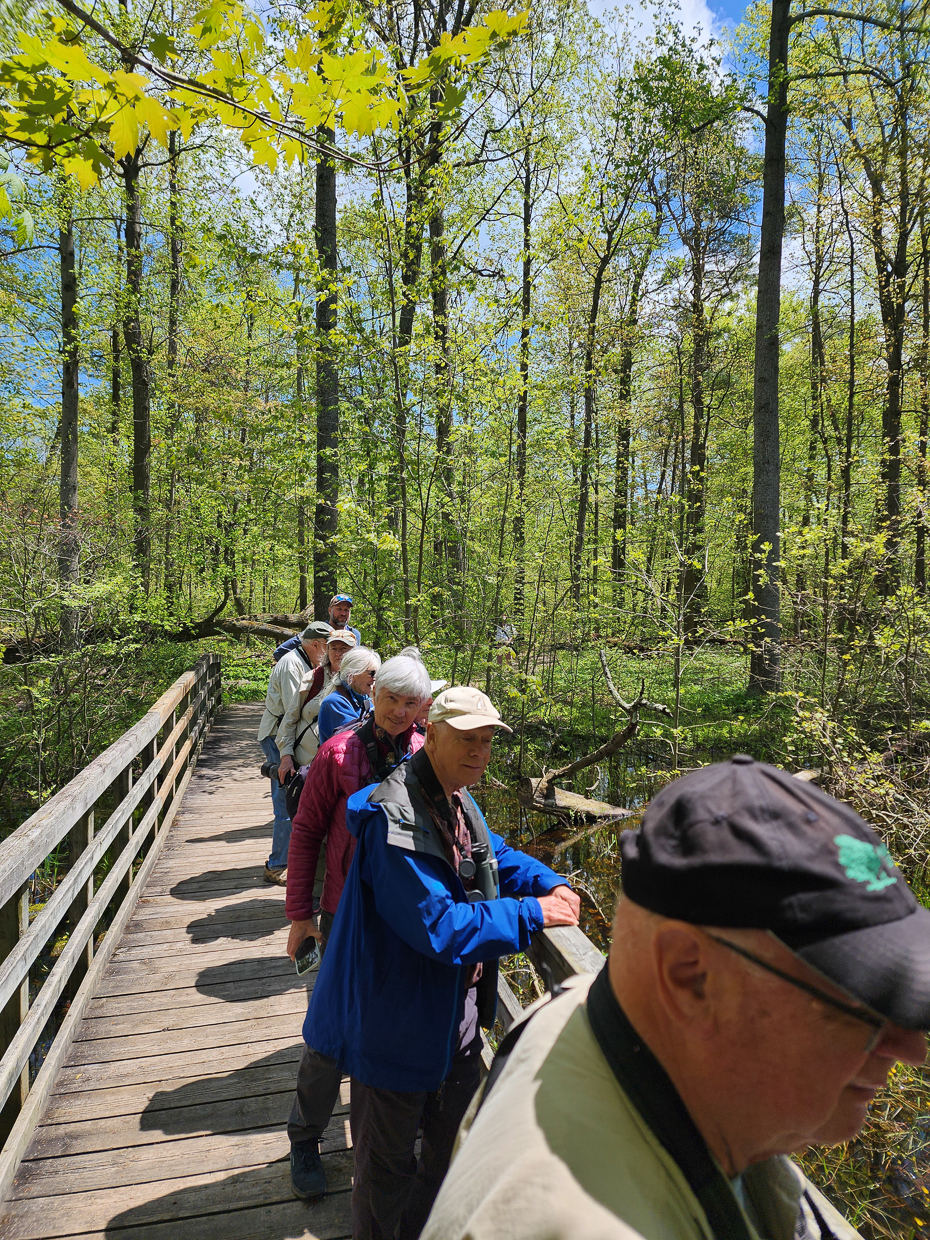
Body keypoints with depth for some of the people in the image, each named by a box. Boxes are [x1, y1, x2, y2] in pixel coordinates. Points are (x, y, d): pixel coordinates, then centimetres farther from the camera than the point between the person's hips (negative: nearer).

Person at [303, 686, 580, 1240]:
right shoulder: (393, 817, -31)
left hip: (458, 1016, 9)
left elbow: (497, 855, 16)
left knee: (455, 1139, 29)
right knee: (388, 1163, 15)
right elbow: (439, 928, -33)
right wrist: (531, 915, -28)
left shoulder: (459, 801, 0)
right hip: (400, 1022, -9)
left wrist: (550, 883, -2)